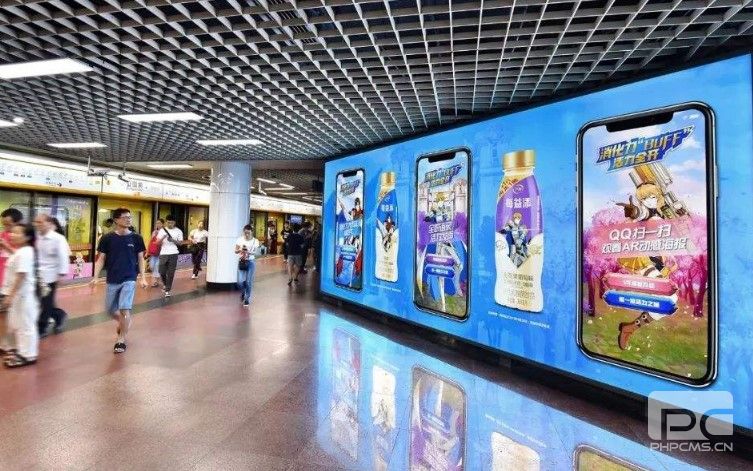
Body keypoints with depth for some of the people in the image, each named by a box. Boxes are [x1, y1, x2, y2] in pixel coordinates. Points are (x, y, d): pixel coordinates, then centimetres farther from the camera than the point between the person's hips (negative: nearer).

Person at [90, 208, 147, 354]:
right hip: (112, 280, 2)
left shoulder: (136, 238, -2)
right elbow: (101, 259, 3)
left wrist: (143, 278, -3)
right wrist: (95, 277, -6)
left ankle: (121, 340, 7)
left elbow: (140, 259, 3)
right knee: (110, 310, 13)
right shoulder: (107, 238, -3)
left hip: (129, 279, -2)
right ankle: (123, 322, 45)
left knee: (124, 309, -9)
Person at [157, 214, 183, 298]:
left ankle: (167, 290, 4)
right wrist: (163, 238, -17)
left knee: (171, 273, -2)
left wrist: (173, 240, -15)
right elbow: (158, 242, 3)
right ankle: (165, 284, 32)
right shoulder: (162, 230, 6)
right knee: (162, 272, 3)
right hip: (163, 254, 2)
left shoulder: (178, 231, 2)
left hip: (173, 254, -2)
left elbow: (180, 243, 3)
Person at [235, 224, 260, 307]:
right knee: (240, 282, -5)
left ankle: (247, 298, 17)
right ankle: (243, 292, 28)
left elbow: (255, 252, -5)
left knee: (248, 281, -2)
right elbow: (236, 251, 0)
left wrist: (249, 252, -26)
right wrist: (240, 250, -22)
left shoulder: (255, 241, -2)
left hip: (251, 262, -1)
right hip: (241, 261, 1)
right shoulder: (240, 239, 1)